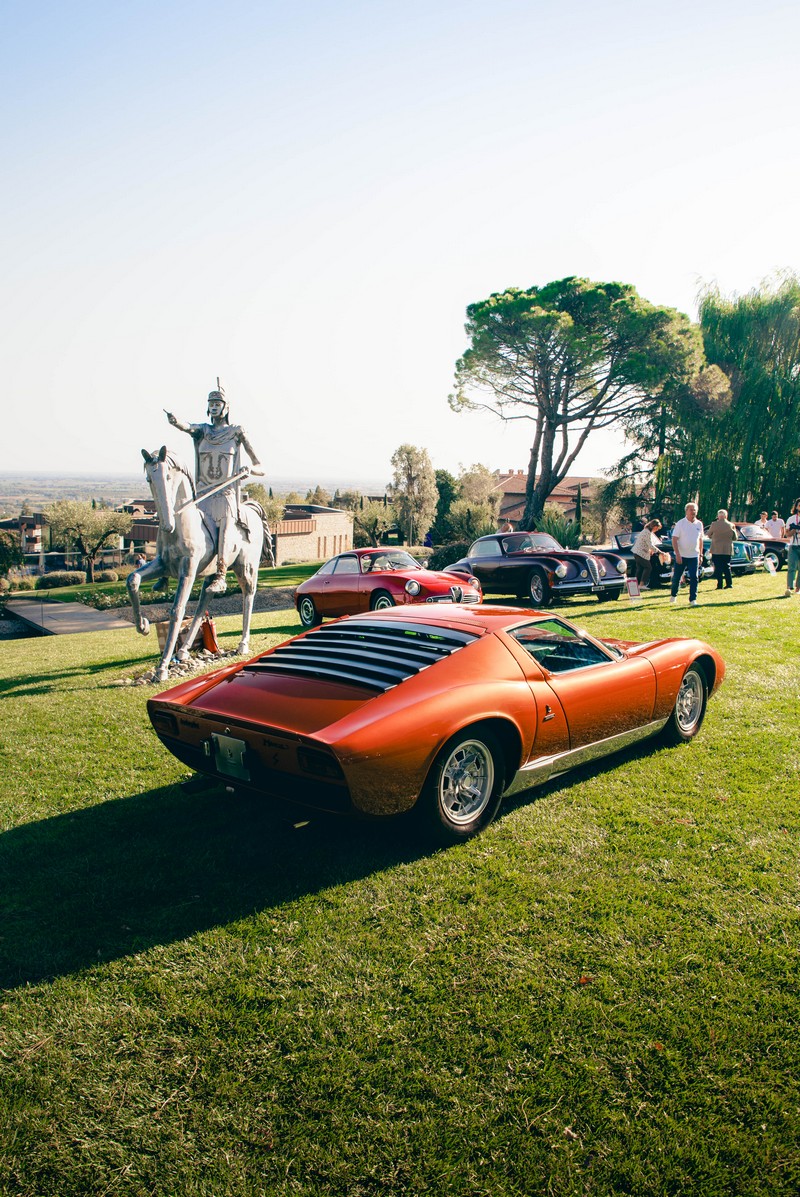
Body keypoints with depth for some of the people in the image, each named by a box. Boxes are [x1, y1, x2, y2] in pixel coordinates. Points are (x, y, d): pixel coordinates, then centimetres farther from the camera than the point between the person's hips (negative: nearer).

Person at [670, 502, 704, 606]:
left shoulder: (699, 524, 6)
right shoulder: (680, 523, -6)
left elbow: (700, 539, 16)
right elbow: (674, 539, -9)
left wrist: (700, 554, 13)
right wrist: (677, 554, -18)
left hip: (694, 556, 2)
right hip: (681, 556, -2)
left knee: (694, 578, -6)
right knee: (676, 577, 6)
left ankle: (693, 599, -3)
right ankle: (674, 595, 28)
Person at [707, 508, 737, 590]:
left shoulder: (714, 524, -9)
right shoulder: (731, 525, -2)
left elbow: (709, 535, 5)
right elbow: (735, 538, 6)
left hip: (716, 550, -3)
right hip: (728, 550, 3)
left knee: (718, 568, 1)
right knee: (727, 567, 13)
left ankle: (719, 585, -2)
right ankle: (729, 583, 10)